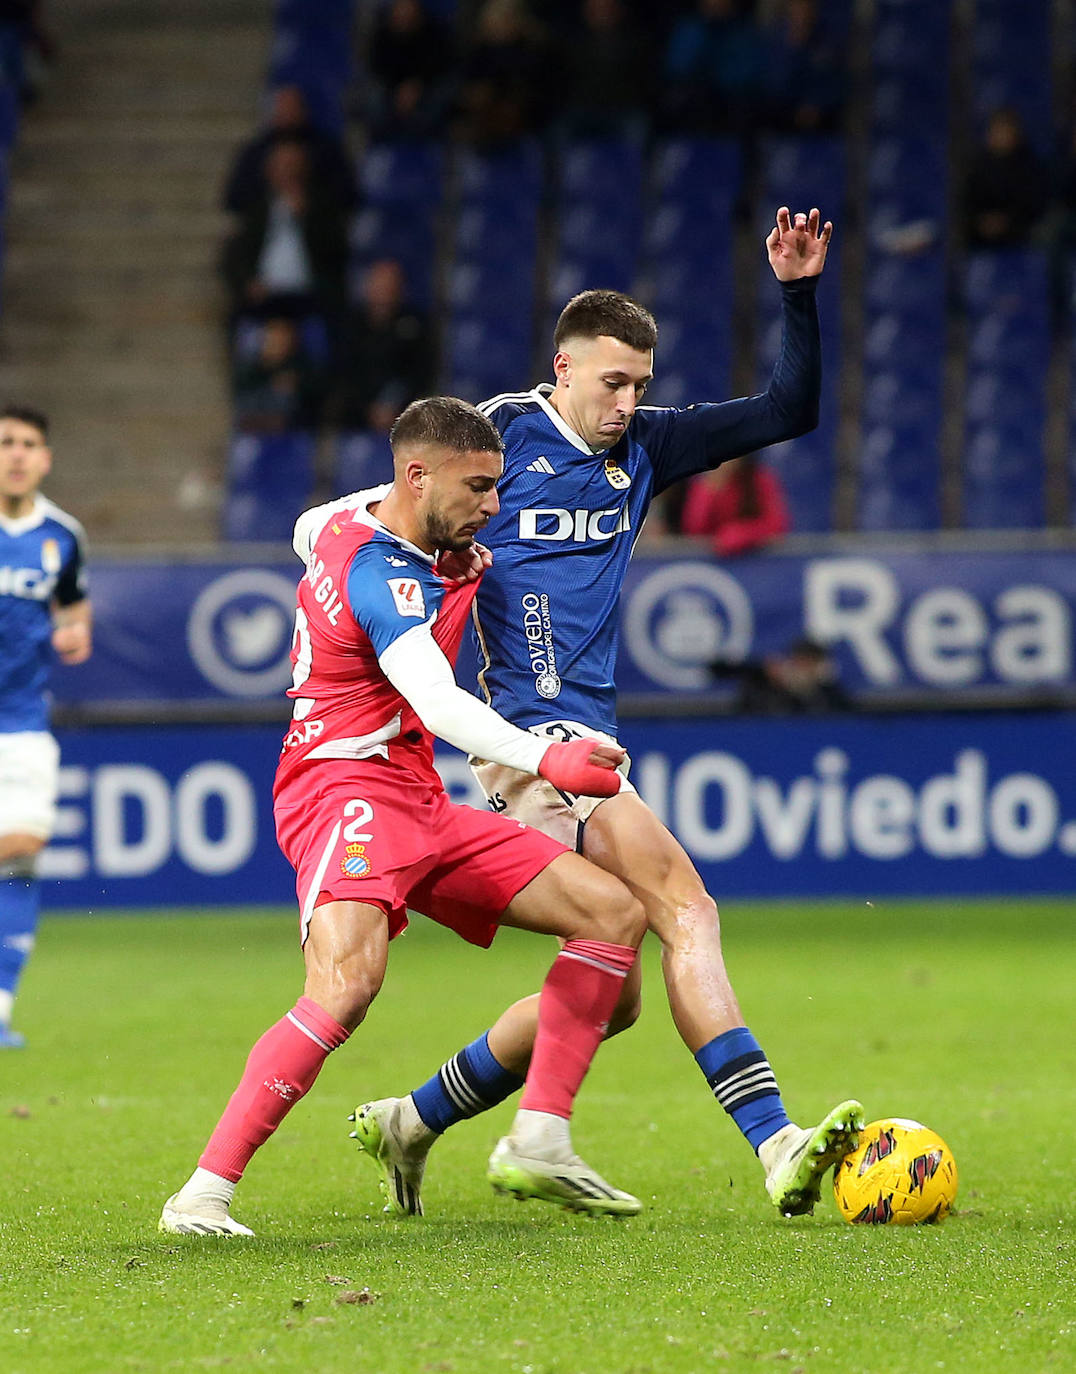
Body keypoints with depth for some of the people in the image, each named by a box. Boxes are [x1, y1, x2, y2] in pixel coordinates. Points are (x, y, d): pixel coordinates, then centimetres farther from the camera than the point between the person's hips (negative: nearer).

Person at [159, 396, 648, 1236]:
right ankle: (205, 1192, -27)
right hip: (345, 788, -10)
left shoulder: (360, 516, 11)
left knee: (615, 911, 3)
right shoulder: (384, 578, -20)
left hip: (418, 805, 10)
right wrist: (543, 758, -51)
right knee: (348, 981, -34)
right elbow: (437, 704, -36)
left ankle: (538, 1144, 1)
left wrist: (447, 562, 25)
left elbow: (309, 532, 38)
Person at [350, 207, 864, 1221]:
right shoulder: (499, 434, -1)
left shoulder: (642, 446, 15)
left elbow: (787, 412, 14)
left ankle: (409, 1125, 20)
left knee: (611, 987, 7)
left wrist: (799, 294, 5)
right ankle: (777, 1148, -32)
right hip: (533, 734, -8)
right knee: (685, 908, -22)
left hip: (590, 738, 8)